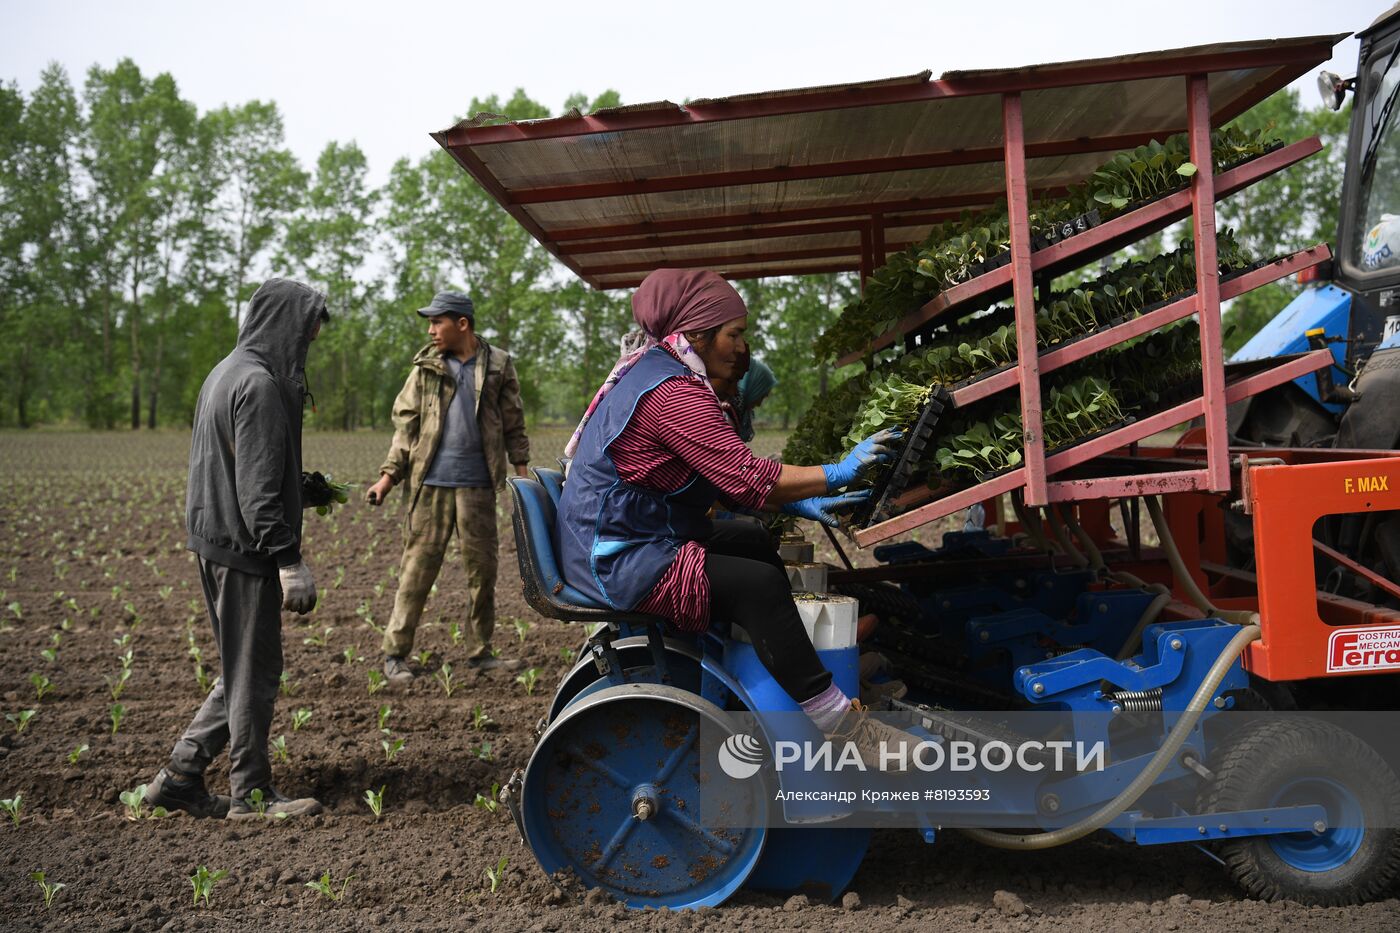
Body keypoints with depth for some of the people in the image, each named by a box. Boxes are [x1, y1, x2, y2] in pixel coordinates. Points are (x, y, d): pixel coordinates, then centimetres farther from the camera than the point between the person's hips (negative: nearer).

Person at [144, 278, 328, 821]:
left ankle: (179, 778, 23)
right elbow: (258, 487, -22)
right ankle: (251, 793, 15)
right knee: (253, 672, 2)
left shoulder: (228, 373, 15)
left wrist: (306, 487, 22)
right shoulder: (259, 384, -17)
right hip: (244, 549, -10)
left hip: (215, 541, 10)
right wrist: (289, 560, -21)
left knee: (242, 669, 18)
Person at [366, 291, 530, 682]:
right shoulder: (426, 367, 6)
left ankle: (480, 652, 19)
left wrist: (521, 470, 4)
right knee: (417, 566, -1)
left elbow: (513, 424, 9)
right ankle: (395, 653, 8)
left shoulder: (498, 365, 5)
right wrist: (388, 475, 0)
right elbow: (406, 425, 7)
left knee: (482, 568, 7)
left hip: (478, 484, 1)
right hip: (431, 482, 0)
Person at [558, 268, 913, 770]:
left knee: (755, 545, 20)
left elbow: (722, 477, 12)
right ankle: (839, 722, -16)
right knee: (758, 584, -22)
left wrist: (797, 502, 4)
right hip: (621, 562, -11)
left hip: (616, 541, 11)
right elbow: (746, 479, -26)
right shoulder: (673, 391, -21)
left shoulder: (651, 372, 13)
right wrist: (838, 473, -17)